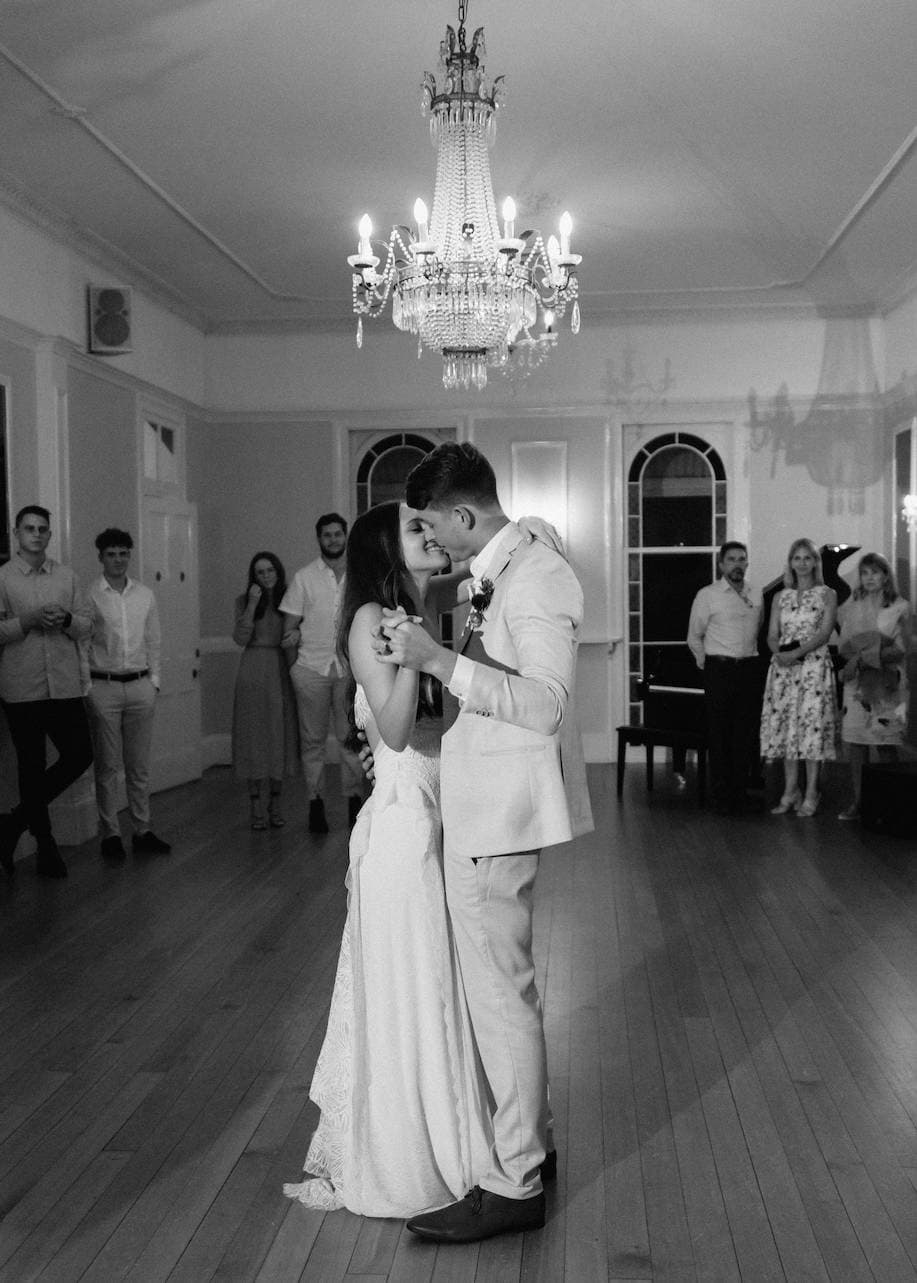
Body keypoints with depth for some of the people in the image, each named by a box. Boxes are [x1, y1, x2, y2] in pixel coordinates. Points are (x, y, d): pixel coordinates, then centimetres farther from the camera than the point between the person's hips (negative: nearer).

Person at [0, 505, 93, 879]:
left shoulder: (66, 576, 10)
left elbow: (86, 625, 10)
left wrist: (65, 618, -10)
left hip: (65, 684, 3)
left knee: (80, 754, 0)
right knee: (32, 767, 4)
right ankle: (45, 844, 19)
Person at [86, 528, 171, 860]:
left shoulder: (145, 594, 9)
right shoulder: (89, 595, -4)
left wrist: (154, 680, 7)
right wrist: (86, 687, -8)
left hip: (140, 685, 3)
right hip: (103, 686, -3)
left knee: (139, 764, 8)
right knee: (107, 766, 3)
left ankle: (142, 830, 16)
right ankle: (110, 834, 11)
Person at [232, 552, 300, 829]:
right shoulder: (244, 601, 4)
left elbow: (299, 626, 4)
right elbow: (240, 639, -5)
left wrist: (297, 631, -19)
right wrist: (252, 605, -13)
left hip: (282, 673, 1)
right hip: (253, 673, -1)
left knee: (280, 735, 4)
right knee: (255, 736, 0)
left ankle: (275, 805, 14)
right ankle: (255, 806, 7)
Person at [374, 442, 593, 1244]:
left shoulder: (538, 577, -18)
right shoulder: (496, 574, 11)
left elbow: (545, 703, -27)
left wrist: (438, 659, -31)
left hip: (501, 815, -10)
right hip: (484, 807, 10)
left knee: (502, 993, 0)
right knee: (508, 983, 20)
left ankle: (514, 1185, 13)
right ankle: (528, 1137, 36)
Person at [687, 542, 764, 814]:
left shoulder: (757, 594, 11)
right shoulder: (707, 595, -1)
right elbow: (694, 637, 5)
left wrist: (750, 659, 12)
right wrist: (707, 664, 6)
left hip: (749, 668, 4)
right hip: (719, 669, -4)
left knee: (746, 733, 5)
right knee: (719, 733, -2)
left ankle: (740, 791, 13)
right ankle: (722, 795, 3)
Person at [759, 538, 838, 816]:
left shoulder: (827, 595, 4)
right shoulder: (780, 597, 13)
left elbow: (824, 633, -7)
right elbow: (772, 636, 9)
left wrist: (798, 652, -18)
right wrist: (780, 653, -13)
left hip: (814, 665, -3)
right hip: (783, 668, 3)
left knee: (812, 725, -6)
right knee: (785, 726, 2)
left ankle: (811, 794, 0)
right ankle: (790, 791, 9)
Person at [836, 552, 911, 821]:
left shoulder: (900, 608, 2)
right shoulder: (851, 607, 11)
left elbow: (900, 650, -4)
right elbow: (843, 647, 7)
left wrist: (864, 655, -14)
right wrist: (874, 648, -11)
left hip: (887, 684, -3)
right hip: (857, 682, 3)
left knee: (885, 745, -4)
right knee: (855, 743, -1)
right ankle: (858, 801, 6)